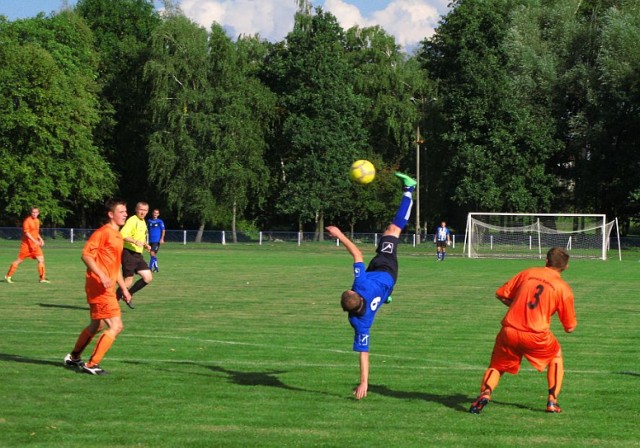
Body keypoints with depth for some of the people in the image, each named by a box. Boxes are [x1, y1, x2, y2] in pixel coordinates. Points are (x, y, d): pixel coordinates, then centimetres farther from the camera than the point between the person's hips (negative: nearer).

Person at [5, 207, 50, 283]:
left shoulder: (37, 221, 12)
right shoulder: (27, 220, -12)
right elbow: (26, 233, -19)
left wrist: (40, 239, 9)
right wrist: (35, 241, -28)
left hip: (35, 244, 7)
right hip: (27, 244, -7)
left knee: (41, 259, -4)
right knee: (19, 260, 0)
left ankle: (42, 278, 0)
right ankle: (8, 276, 11)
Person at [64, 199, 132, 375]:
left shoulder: (117, 235, 18)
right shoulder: (103, 232, -12)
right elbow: (86, 255, -20)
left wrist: (123, 288, 23)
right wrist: (101, 276, -28)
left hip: (107, 288, 10)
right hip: (99, 287, -10)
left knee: (97, 326, 21)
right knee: (116, 327, -12)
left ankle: (73, 358, 37)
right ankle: (92, 365, -7)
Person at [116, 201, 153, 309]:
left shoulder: (143, 223, 17)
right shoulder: (132, 220, -12)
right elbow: (122, 235, -24)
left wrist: (145, 245, 12)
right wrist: (135, 241, -34)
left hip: (138, 254, 9)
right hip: (129, 253, -9)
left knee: (148, 277, 2)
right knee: (128, 280, -7)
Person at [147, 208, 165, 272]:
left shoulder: (160, 222, -2)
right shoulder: (149, 221, 8)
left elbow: (163, 231, -2)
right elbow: (147, 230, 16)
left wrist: (162, 239, -13)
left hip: (157, 240, -5)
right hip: (151, 240, 5)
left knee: (152, 253, -13)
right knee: (153, 254, 9)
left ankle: (150, 267, -11)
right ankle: (156, 267, 21)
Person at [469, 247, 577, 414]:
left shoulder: (528, 273, 11)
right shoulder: (564, 288, 5)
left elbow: (501, 294, 14)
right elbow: (569, 327, 10)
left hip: (509, 331, 1)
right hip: (536, 336, -1)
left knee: (496, 366, 18)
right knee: (556, 356, 28)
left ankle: (485, 392, -15)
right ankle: (552, 401, 20)